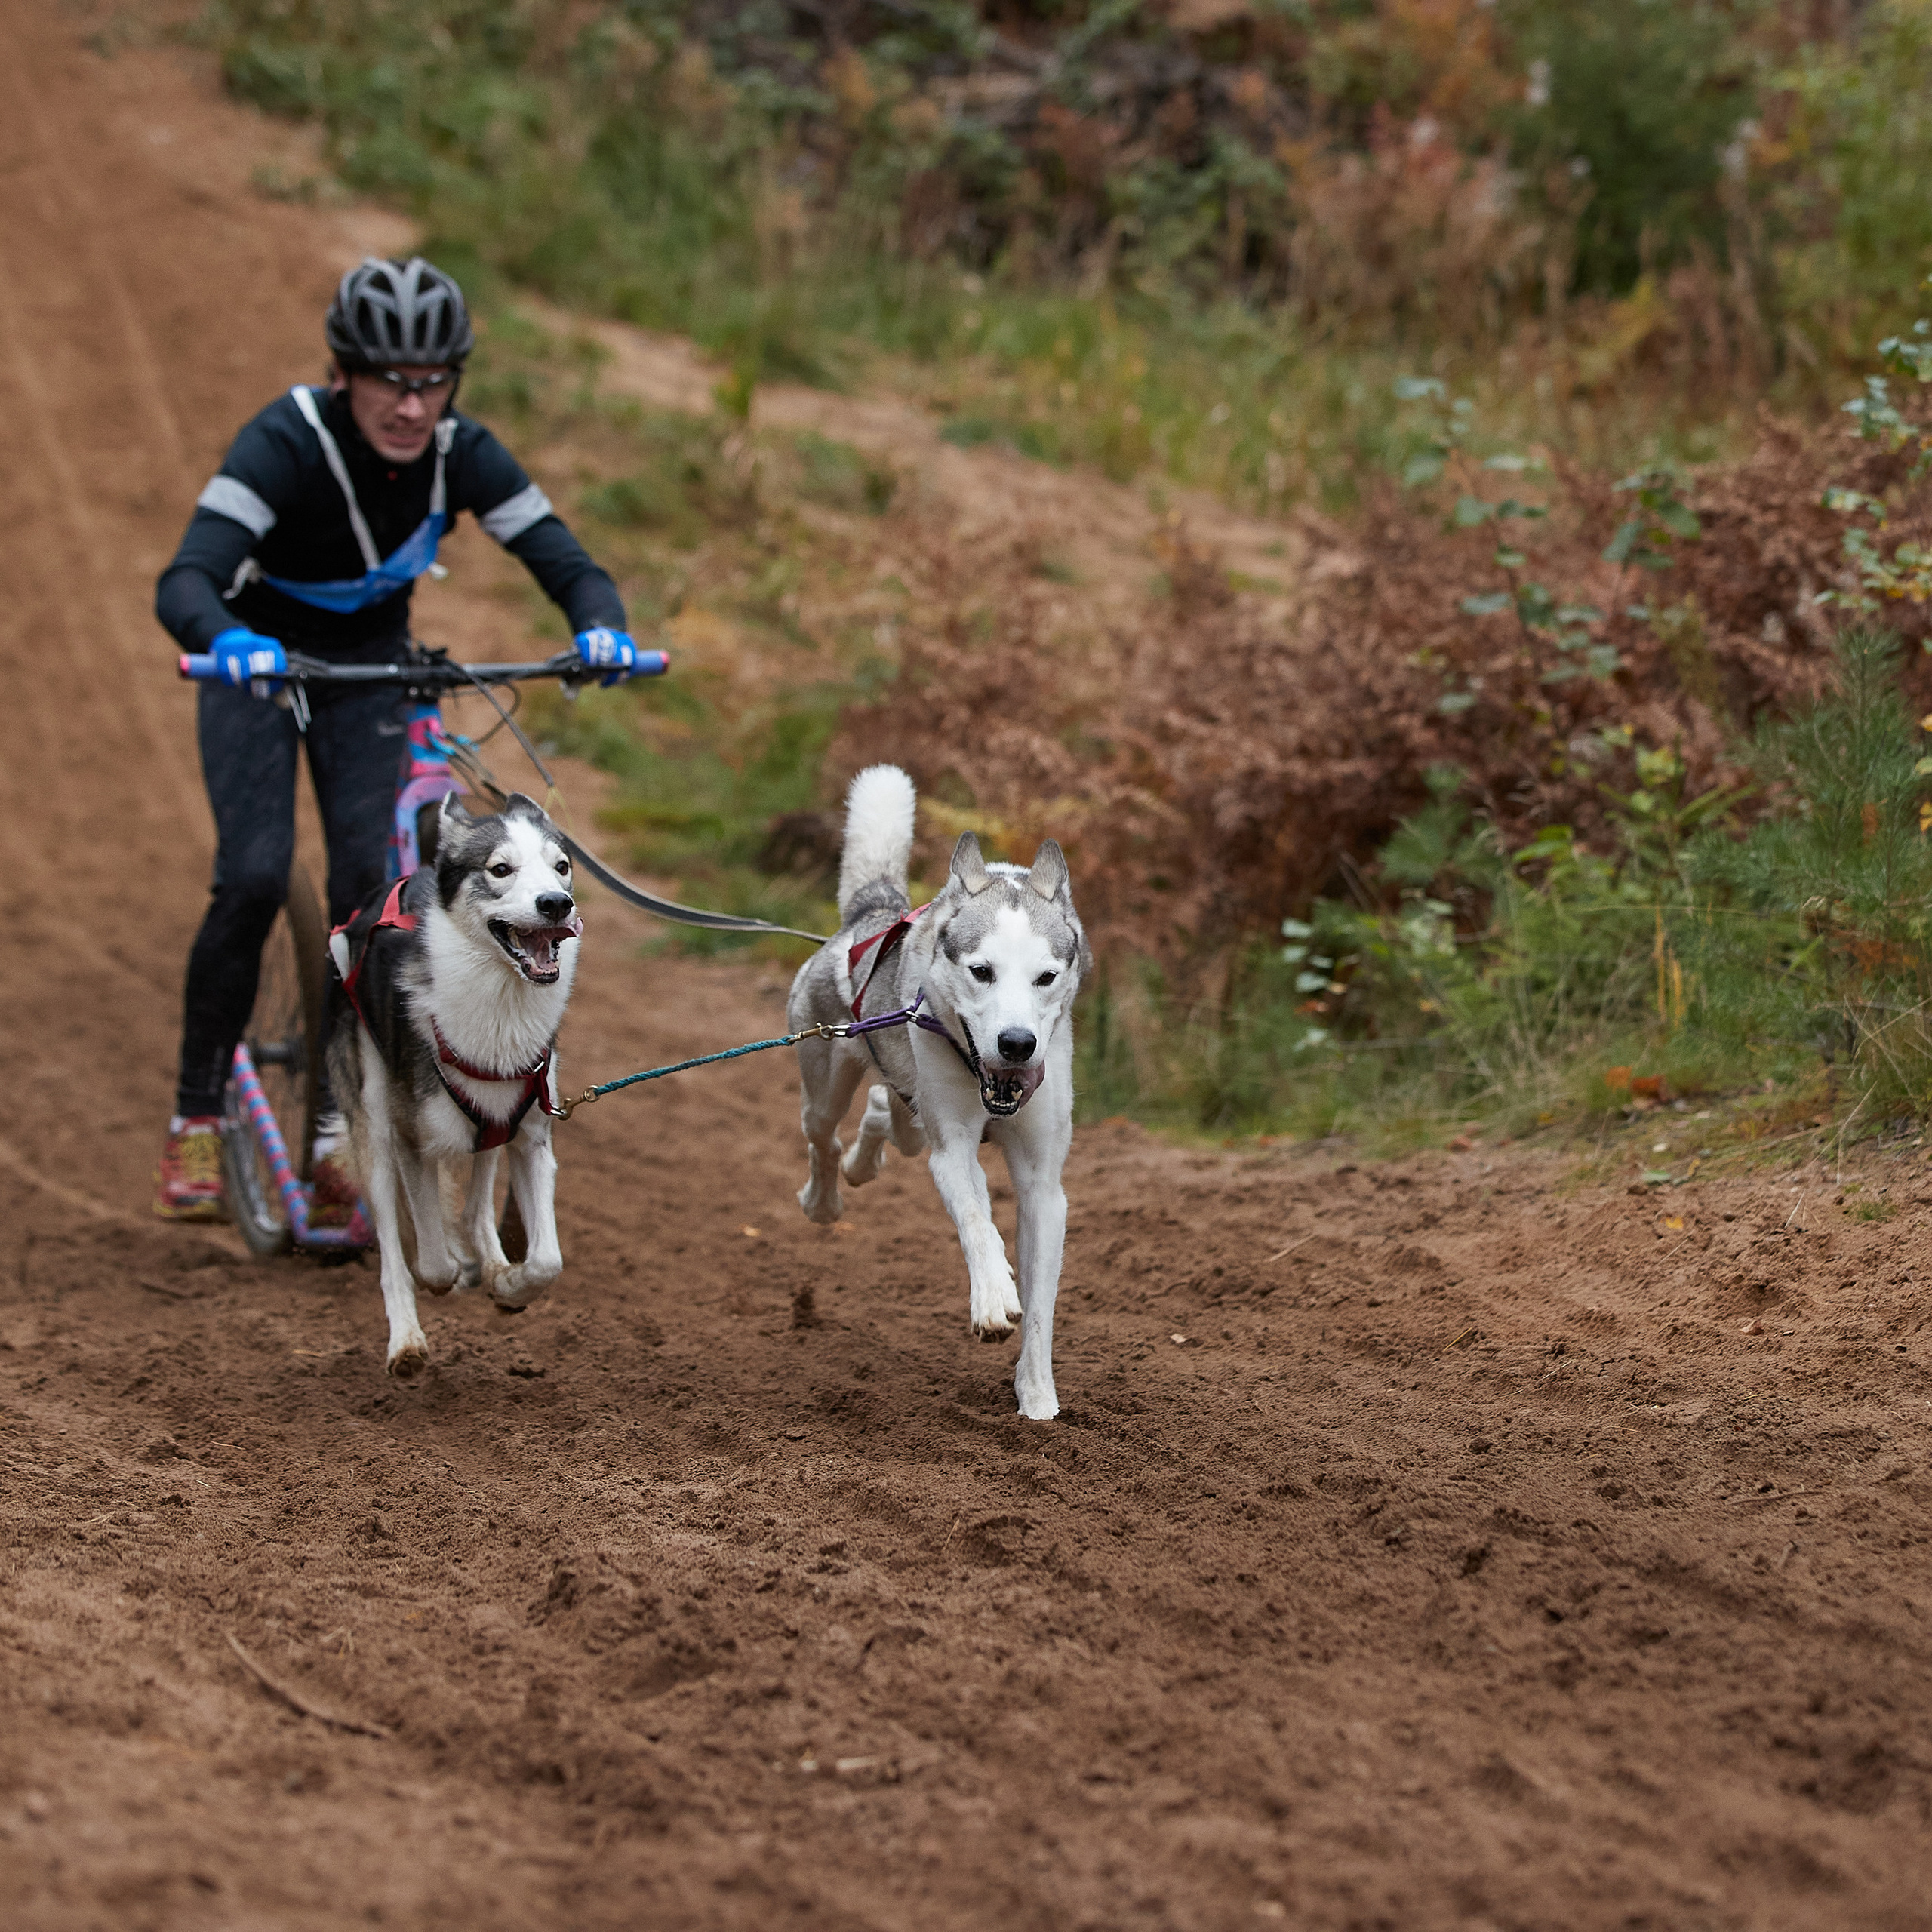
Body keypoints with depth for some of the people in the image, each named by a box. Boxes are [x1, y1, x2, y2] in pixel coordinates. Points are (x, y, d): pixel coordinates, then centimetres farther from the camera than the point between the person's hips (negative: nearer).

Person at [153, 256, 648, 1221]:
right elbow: (185, 581, -42)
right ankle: (195, 1118, -5)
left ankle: (334, 1132, 0)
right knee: (254, 879, -20)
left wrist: (601, 630, -45)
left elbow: (570, 567, -22)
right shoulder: (285, 443, -31)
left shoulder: (461, 453, -20)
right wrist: (227, 641, -64)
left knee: (371, 884, -13)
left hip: (372, 671, 3)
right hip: (259, 666, -3)